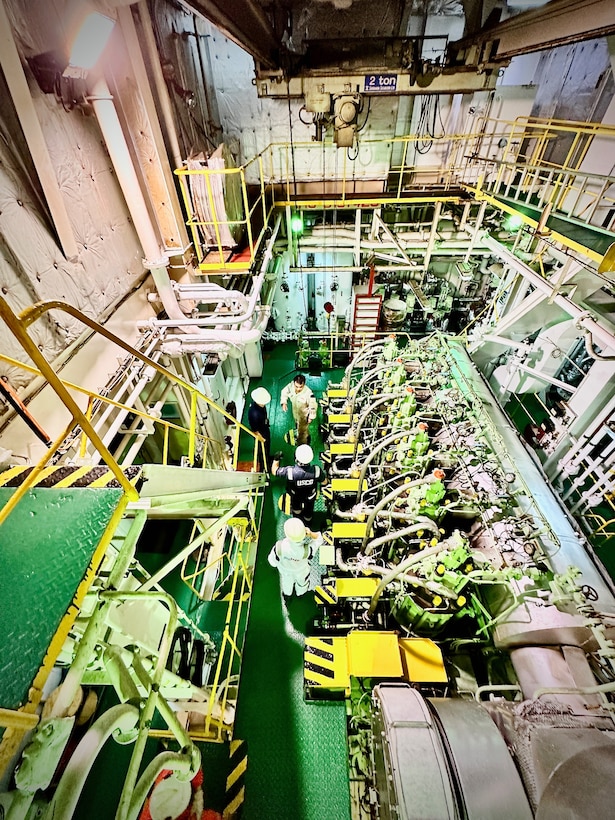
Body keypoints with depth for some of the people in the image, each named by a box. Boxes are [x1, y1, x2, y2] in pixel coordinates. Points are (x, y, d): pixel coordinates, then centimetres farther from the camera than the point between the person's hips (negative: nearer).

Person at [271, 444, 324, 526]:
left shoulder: (290, 471, -43)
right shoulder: (316, 470, -40)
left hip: (295, 496, 0)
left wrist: (276, 459, -7)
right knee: (308, 512, 33)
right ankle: (307, 524, 63)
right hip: (310, 497, 0)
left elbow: (274, 471, -23)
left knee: (296, 509, 35)